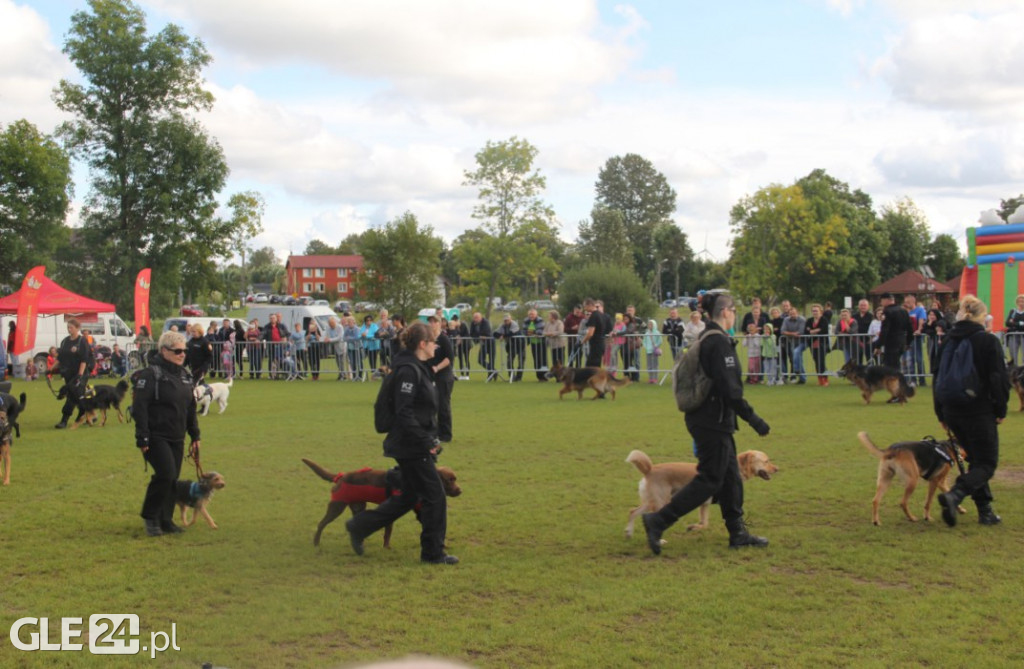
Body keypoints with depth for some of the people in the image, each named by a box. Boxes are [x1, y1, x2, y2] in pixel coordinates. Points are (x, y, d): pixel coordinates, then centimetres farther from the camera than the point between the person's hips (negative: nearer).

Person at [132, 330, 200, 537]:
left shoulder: (184, 376, 13)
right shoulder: (150, 374, -11)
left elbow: (191, 408, 20)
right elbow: (139, 407, -16)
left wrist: (195, 436, 16)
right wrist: (142, 439, -19)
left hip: (177, 438, 7)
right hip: (156, 437, -7)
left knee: (173, 479, 8)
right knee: (165, 473, -16)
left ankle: (165, 520, 19)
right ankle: (150, 516, 2)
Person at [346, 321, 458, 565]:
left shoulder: (418, 368, 13)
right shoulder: (409, 370, -19)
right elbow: (404, 412, -24)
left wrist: (430, 438, 13)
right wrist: (426, 442, -20)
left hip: (414, 446, 10)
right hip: (411, 447, -10)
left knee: (409, 497, 18)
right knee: (434, 497, -1)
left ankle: (359, 527, 26)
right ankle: (433, 552, 11)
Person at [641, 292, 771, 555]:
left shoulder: (705, 339, 12)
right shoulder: (720, 342, -18)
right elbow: (730, 389, -23)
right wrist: (753, 419, -17)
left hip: (704, 418, 10)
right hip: (714, 421, -10)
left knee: (730, 476, 15)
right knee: (710, 479, -4)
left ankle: (738, 533, 23)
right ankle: (658, 521, -5)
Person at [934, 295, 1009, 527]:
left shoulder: (947, 343, 8)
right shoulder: (988, 341, -9)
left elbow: (937, 380, 11)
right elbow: (999, 378, -11)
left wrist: (942, 415, 18)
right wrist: (1001, 410, 0)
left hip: (952, 411, 6)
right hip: (980, 411, -6)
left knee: (976, 460, 18)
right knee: (987, 464, 1)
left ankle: (985, 511, 16)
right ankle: (954, 495, -22)